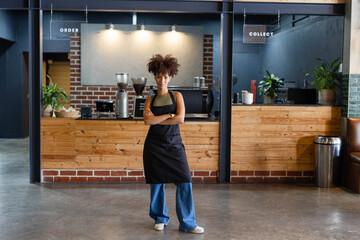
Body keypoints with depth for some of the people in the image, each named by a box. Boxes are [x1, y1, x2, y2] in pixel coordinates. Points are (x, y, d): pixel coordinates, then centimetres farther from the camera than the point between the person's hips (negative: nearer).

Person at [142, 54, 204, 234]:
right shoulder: (150, 100, 8)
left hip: (174, 144, -1)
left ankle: (187, 223, 3)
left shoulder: (177, 96, 5)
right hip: (154, 145, 1)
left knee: (184, 182, -7)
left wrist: (156, 119, -8)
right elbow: (147, 120, -10)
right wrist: (169, 115, -12)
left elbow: (180, 119, -11)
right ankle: (160, 218, 24)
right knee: (157, 183, 6)